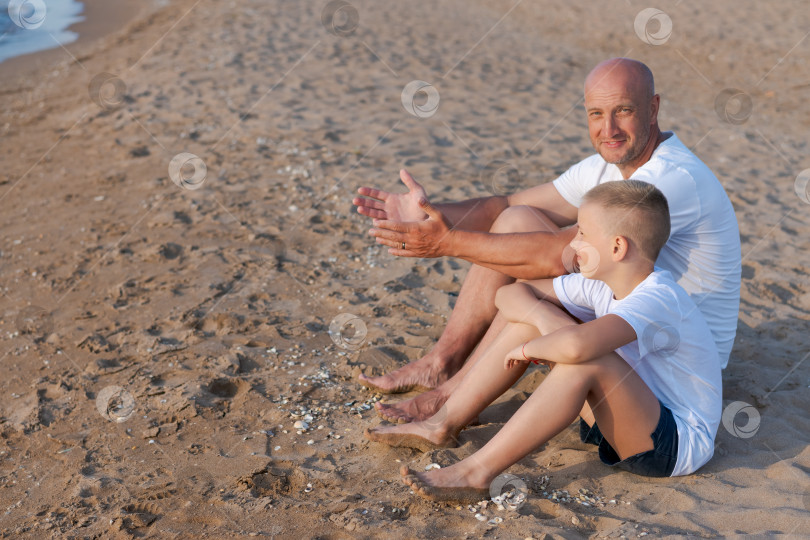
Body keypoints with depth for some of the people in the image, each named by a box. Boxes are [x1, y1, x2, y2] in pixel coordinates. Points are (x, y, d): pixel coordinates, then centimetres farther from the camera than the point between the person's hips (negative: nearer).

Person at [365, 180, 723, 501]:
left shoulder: (657, 301, -28)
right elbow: (509, 294, 1)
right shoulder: (603, 285, -2)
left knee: (585, 360, -36)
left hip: (679, 444, -8)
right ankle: (445, 424, 0)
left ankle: (477, 473, -31)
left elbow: (577, 345, -48)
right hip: (630, 421, 8)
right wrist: (542, 320, -21)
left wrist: (529, 349, -27)